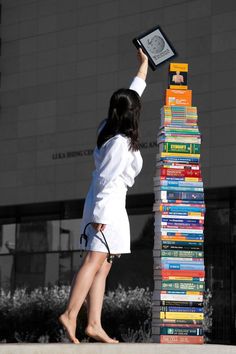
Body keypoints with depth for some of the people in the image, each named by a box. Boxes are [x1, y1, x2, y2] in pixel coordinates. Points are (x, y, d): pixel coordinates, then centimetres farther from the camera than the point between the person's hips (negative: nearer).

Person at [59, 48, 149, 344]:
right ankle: (71, 315, -25)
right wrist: (101, 213, -20)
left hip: (103, 206, 9)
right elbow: (107, 178, -18)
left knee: (102, 267, 4)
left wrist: (144, 64, 38)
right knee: (94, 261, -16)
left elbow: (133, 94, 27)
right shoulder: (123, 143, -13)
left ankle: (94, 324, -1)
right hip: (110, 204, -9)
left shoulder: (109, 128, 12)